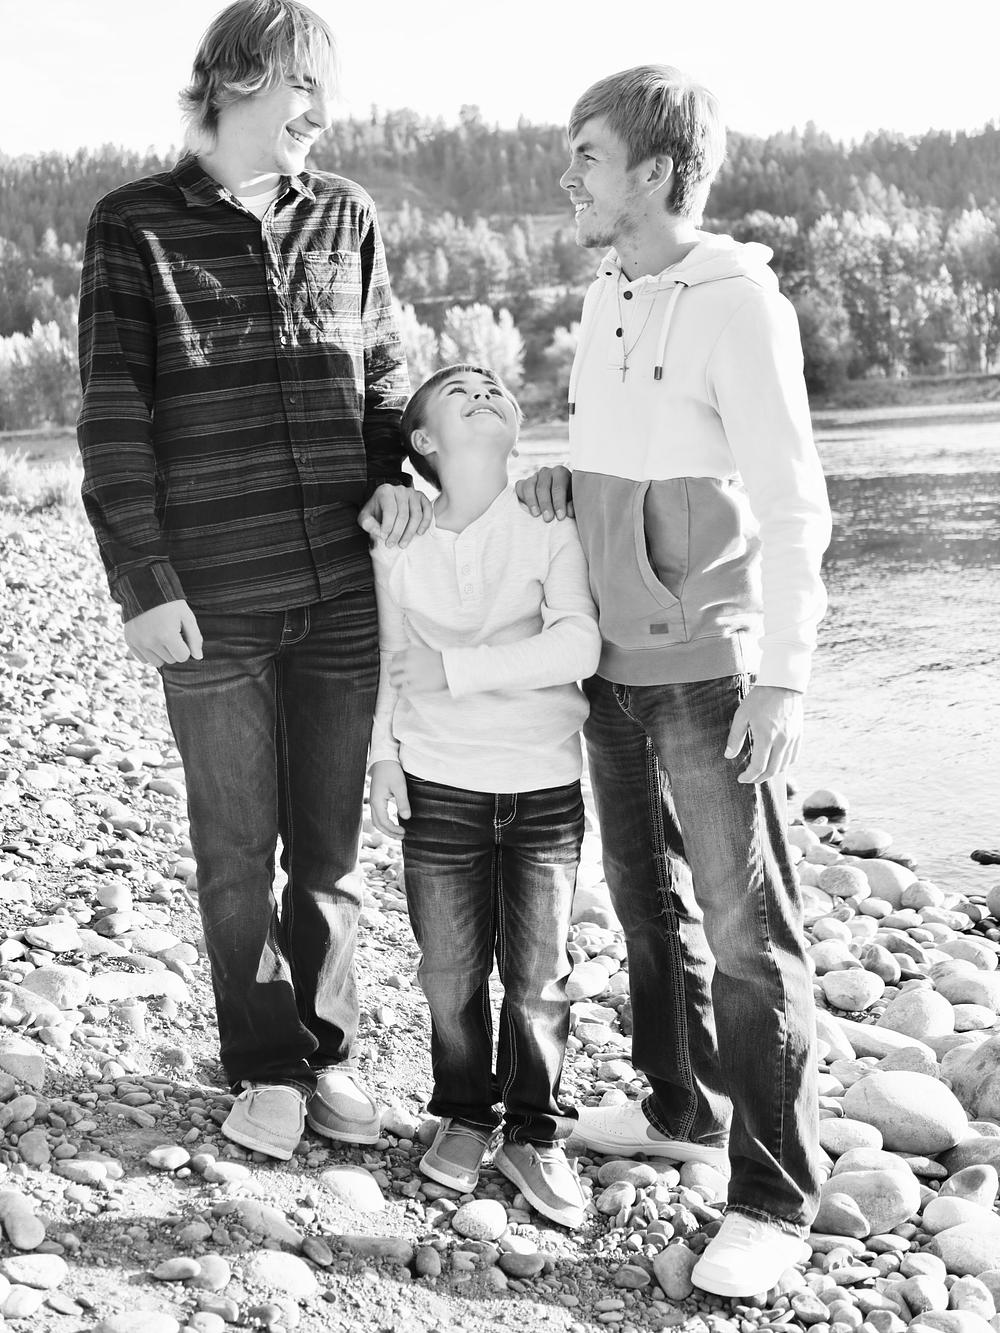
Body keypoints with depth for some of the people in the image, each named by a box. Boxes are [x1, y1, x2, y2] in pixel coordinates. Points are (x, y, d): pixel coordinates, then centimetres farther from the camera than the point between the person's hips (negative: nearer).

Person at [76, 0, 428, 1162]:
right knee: (238, 850, 8)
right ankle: (265, 1069, 24)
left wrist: (393, 468, -5)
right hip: (212, 601, -3)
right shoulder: (135, 227, -2)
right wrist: (142, 581, -10)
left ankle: (328, 1053, 28)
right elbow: (113, 414, -4)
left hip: (343, 588, 3)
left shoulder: (344, 216, 7)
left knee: (330, 845, 11)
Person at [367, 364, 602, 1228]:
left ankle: (535, 1133, 23)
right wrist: (384, 753, 5)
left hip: (545, 783, -1)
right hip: (438, 781, 2)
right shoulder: (397, 538, -1)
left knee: (539, 974, 4)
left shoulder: (550, 523, -9)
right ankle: (464, 1115, 30)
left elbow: (578, 647, -21)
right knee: (450, 969, 8)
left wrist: (455, 671, -20)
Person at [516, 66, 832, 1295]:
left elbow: (789, 502, -15)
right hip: (617, 663, 8)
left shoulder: (737, 305, -13)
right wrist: (564, 484, 2)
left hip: (711, 671, -8)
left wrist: (781, 675, -19)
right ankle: (681, 1110, 36)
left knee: (745, 932, -1)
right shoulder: (606, 302, 10)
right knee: (648, 902, 18)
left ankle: (774, 1198, 9)